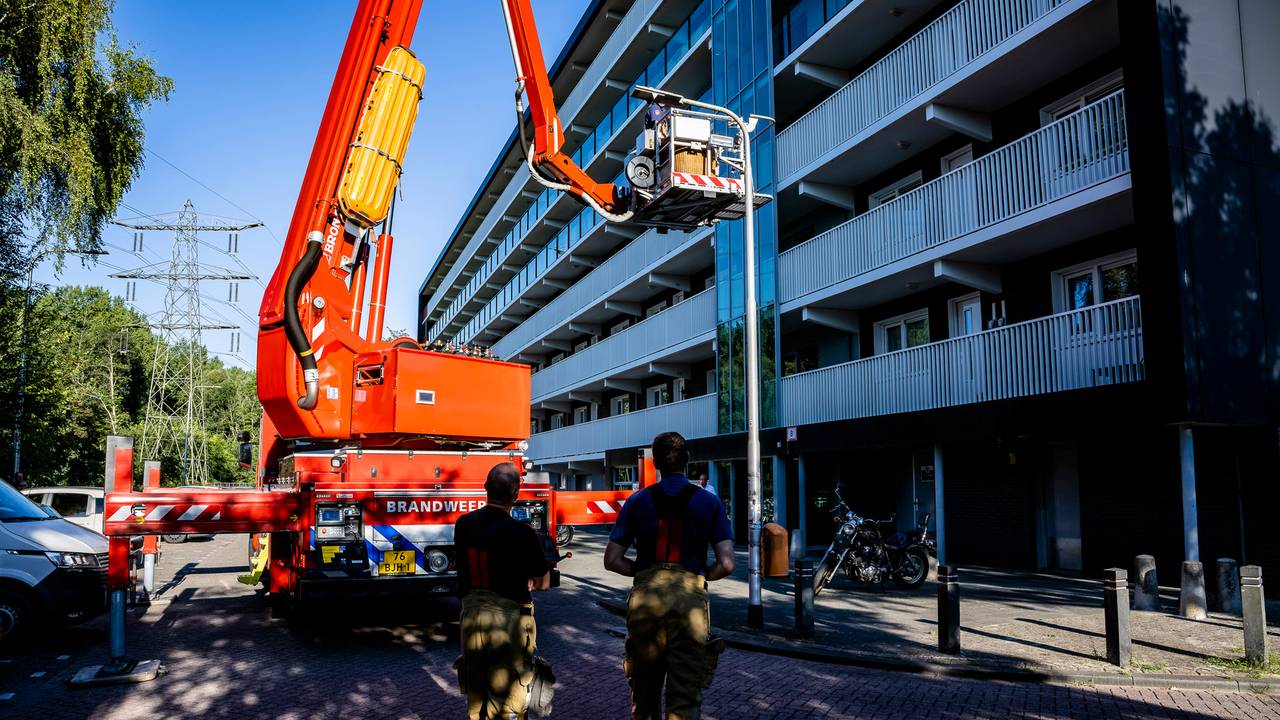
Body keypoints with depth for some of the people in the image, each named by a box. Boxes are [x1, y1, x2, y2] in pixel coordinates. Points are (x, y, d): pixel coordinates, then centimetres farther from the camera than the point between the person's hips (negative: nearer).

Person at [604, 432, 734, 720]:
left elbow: (612, 560, 3)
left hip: (646, 599, 2)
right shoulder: (709, 502, 1)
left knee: (645, 688, 18)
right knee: (685, 696, 5)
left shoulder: (637, 501, 4)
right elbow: (726, 564, -6)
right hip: (690, 600, -2)